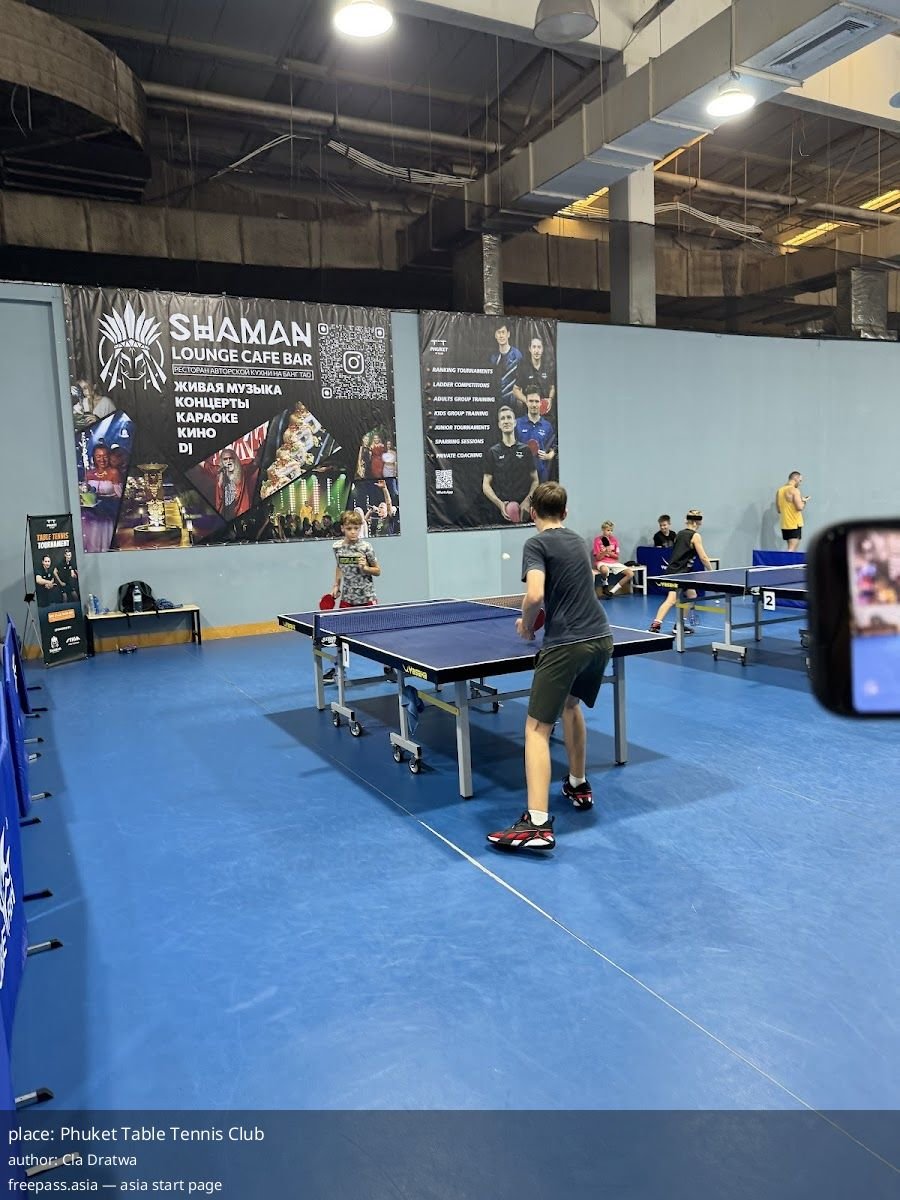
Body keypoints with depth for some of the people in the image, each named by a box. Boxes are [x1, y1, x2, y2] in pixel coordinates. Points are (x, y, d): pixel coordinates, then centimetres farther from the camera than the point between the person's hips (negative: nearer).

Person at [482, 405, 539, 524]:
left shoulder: (526, 450, 9)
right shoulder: (493, 452, 6)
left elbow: (535, 481, 10)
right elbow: (486, 485, 3)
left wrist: (527, 500, -8)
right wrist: (500, 503, -13)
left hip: (524, 510, 1)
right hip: (501, 510, -1)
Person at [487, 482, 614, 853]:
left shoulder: (537, 544, -5)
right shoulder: (578, 541, 19)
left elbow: (535, 595, -21)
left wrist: (526, 626, -2)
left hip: (566, 645, -8)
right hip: (601, 638, 8)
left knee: (537, 728, -5)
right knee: (571, 704, 31)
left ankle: (537, 824, -14)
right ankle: (578, 785, 40)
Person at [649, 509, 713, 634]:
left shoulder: (680, 534, 15)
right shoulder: (695, 536, -7)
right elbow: (703, 557, -9)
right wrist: (711, 571, 0)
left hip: (673, 569, 9)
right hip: (679, 572, -9)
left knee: (692, 595, 21)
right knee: (672, 599, -19)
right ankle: (656, 624, -31)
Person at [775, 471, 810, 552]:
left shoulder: (779, 491, 12)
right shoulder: (794, 490, -12)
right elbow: (800, 507, -19)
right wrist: (804, 501, 1)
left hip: (785, 524, 8)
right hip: (795, 524, -8)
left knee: (790, 548, 13)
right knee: (792, 549, -10)